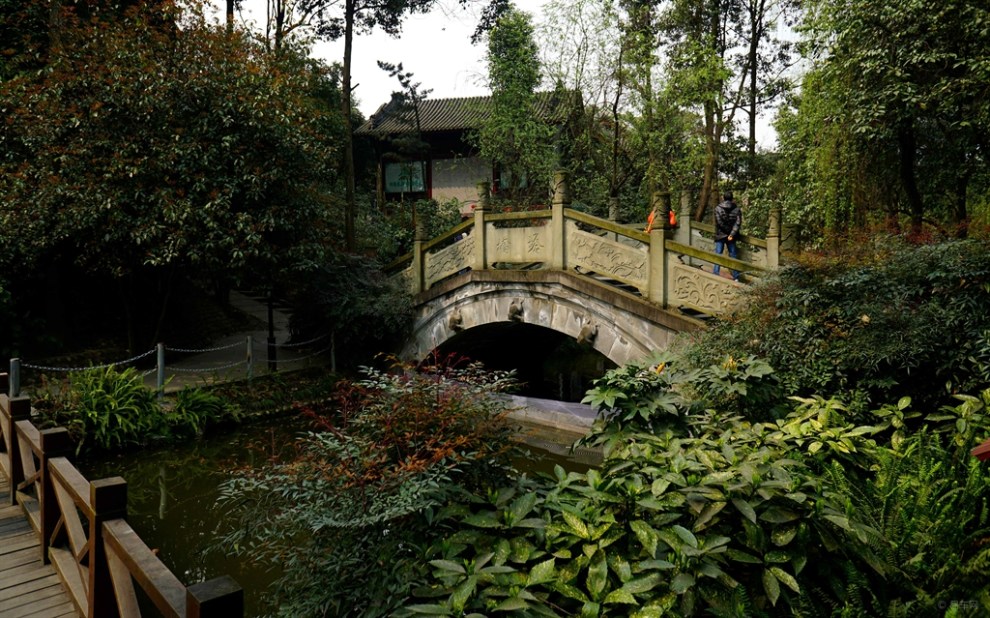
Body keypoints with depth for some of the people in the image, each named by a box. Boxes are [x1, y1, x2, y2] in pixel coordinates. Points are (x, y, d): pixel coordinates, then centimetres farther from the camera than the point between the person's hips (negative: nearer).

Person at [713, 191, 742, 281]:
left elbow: (719, 223, -12)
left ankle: (715, 275, -4)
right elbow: (738, 223, -10)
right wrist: (732, 234, -15)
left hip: (720, 235, -2)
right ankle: (736, 277, 9)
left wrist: (729, 232, -5)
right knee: (733, 255, 8)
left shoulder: (718, 208, -7)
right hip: (732, 236, 2)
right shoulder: (737, 209, 0)